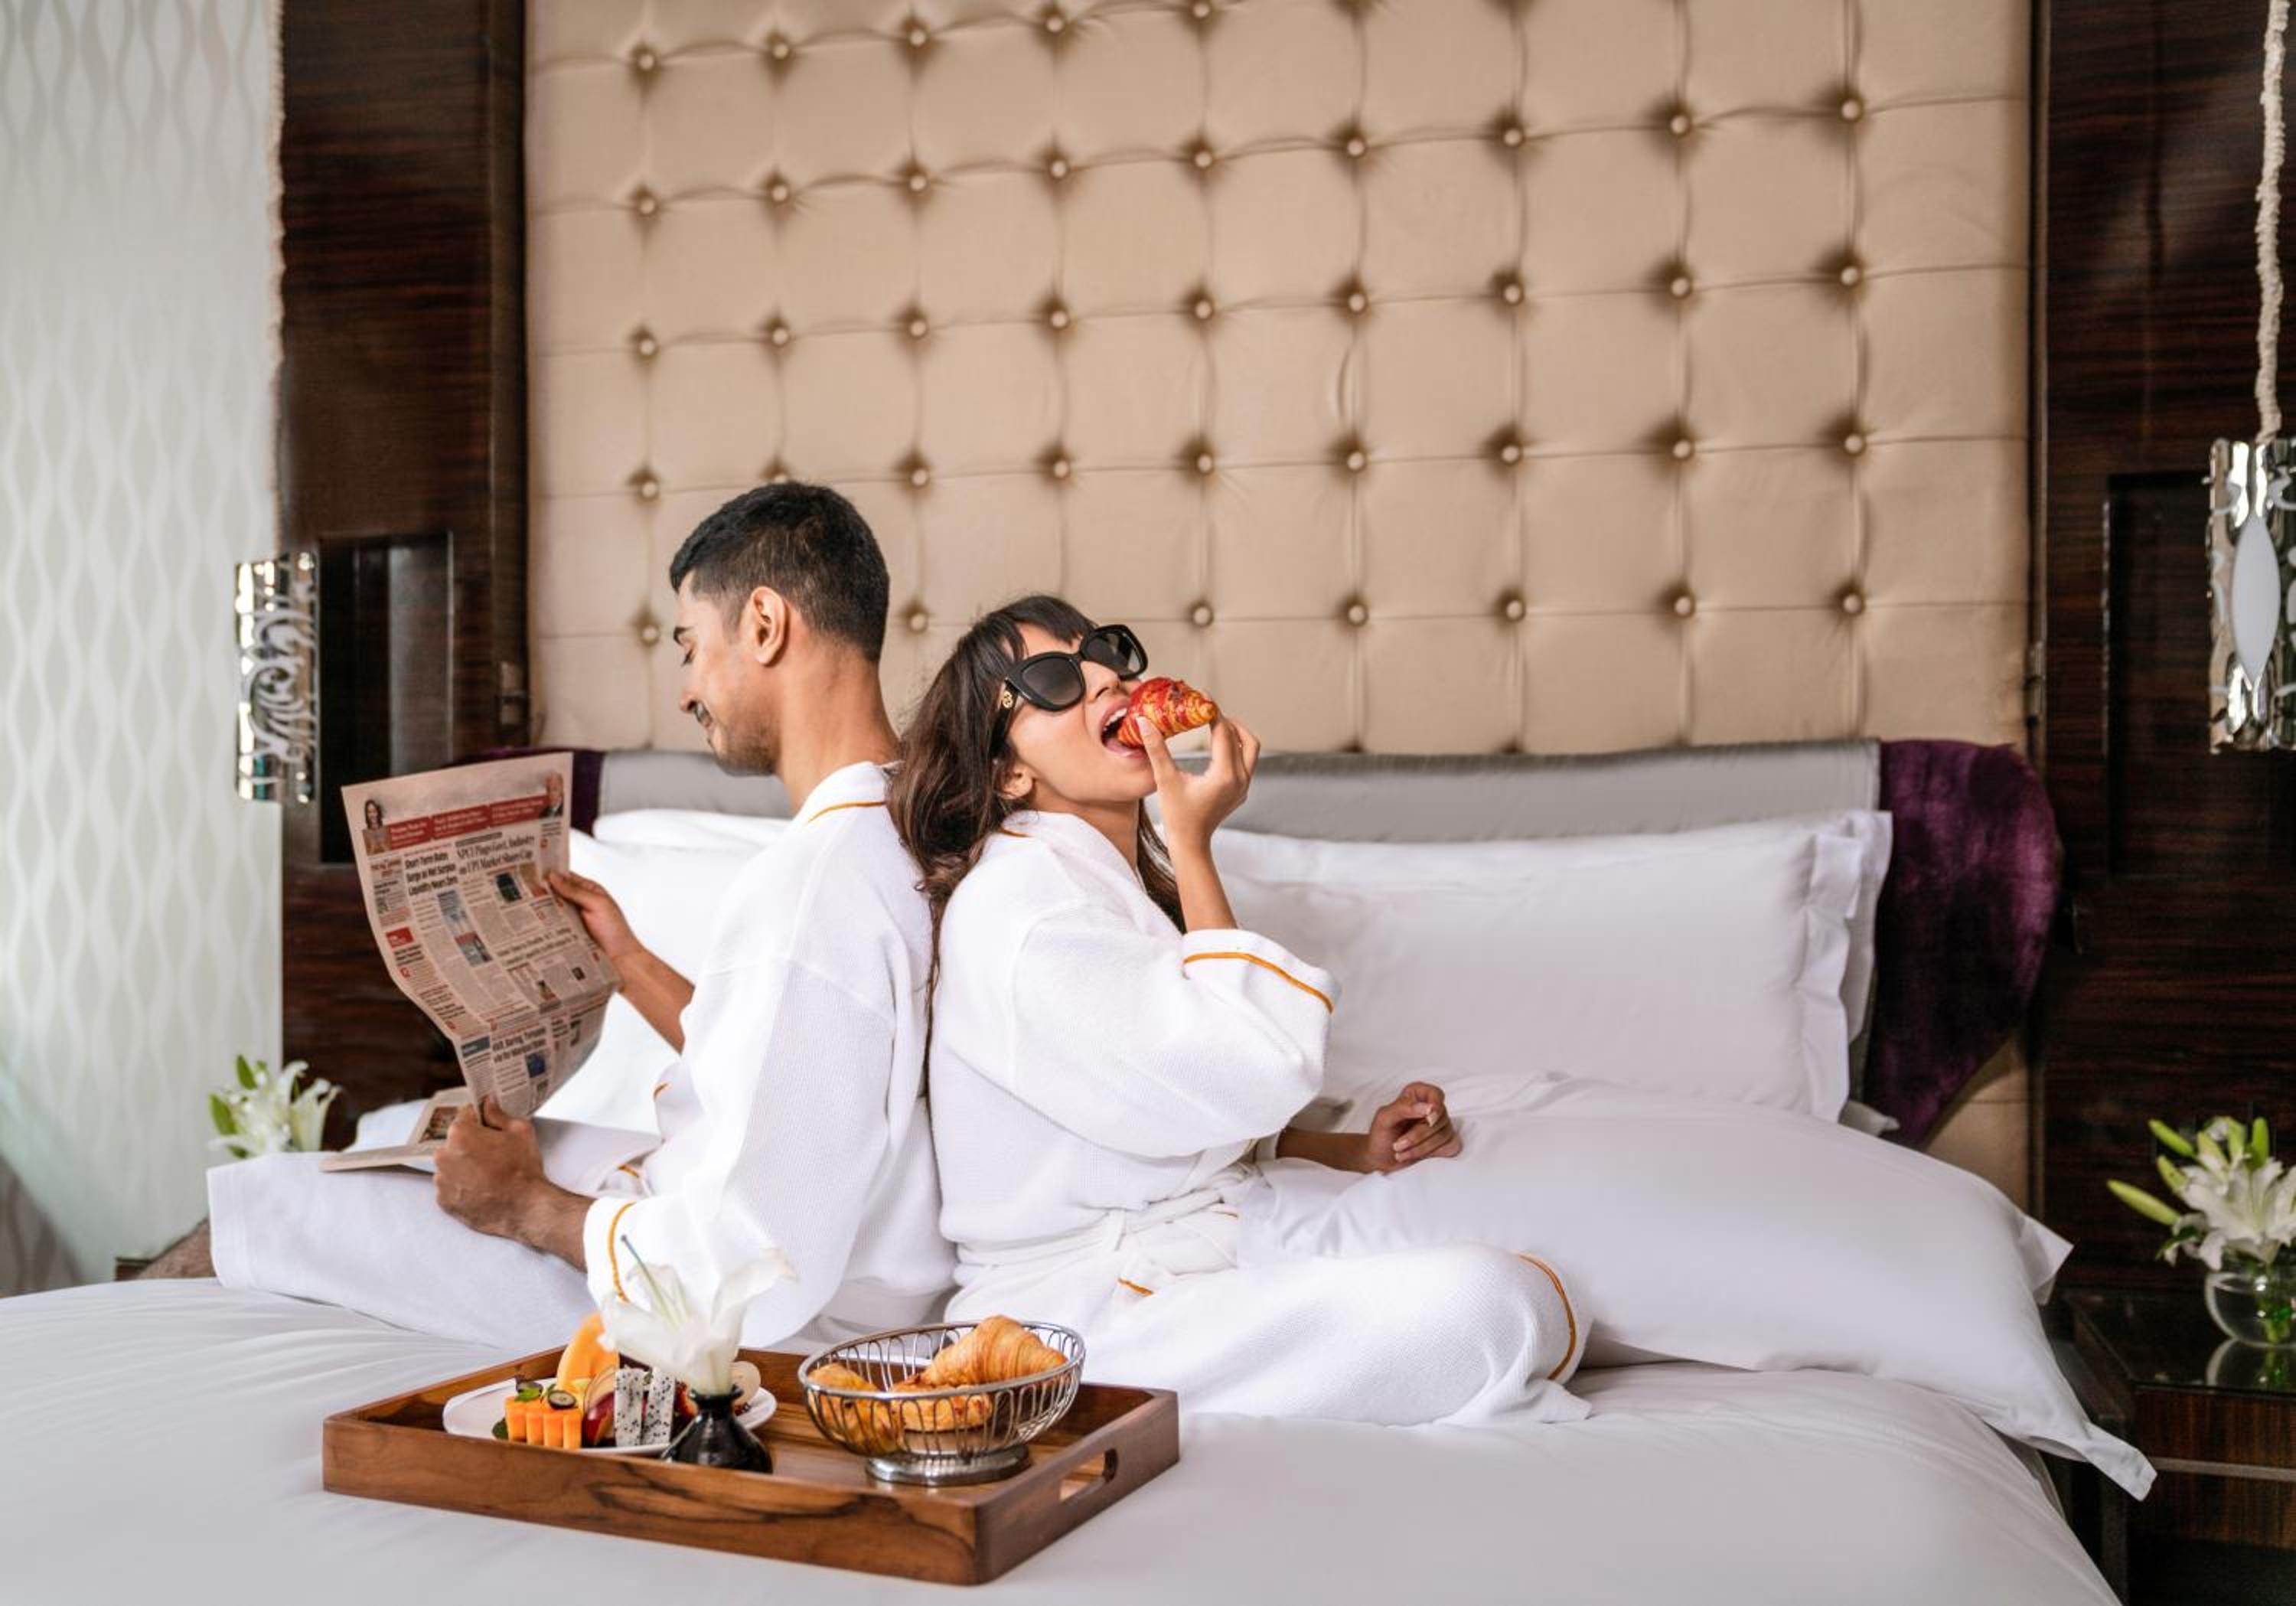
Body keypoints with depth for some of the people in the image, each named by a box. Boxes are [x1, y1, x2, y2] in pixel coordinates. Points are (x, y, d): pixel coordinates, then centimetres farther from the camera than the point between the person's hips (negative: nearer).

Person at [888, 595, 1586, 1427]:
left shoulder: (1137, 882, 15)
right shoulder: (1013, 901, -15)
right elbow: (1252, 1070, -23)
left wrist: (1355, 1150, 5)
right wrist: (1194, 840, -13)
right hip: (1084, 1319, -9)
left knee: (1546, 1302, -4)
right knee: (1491, 1305, -25)